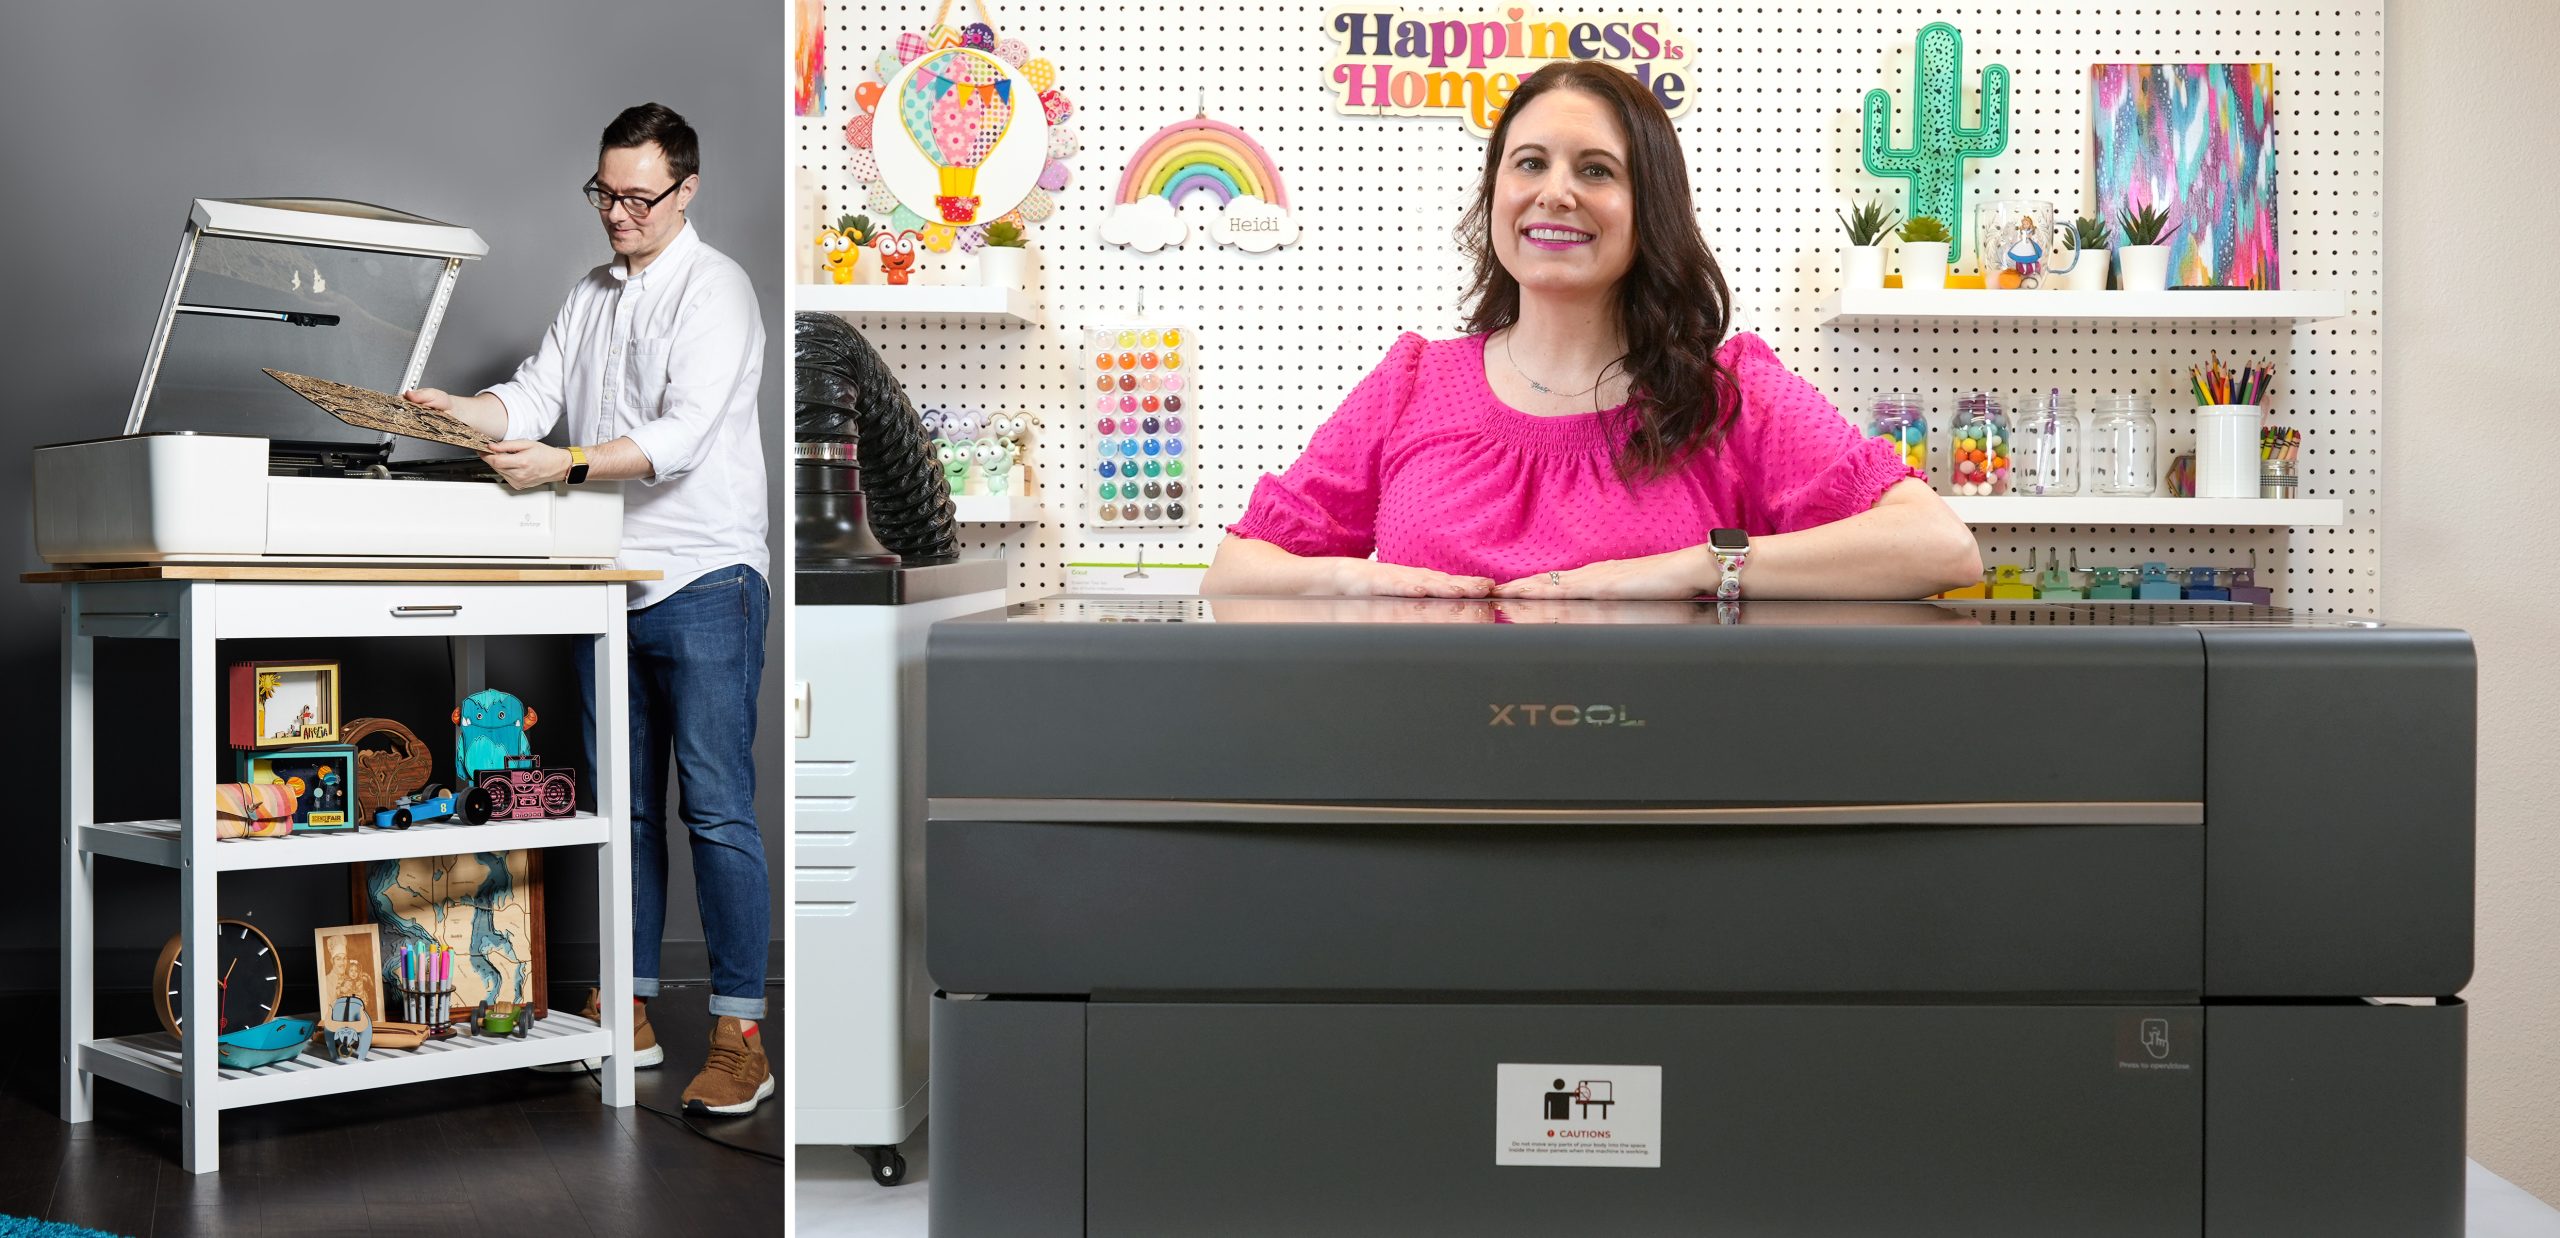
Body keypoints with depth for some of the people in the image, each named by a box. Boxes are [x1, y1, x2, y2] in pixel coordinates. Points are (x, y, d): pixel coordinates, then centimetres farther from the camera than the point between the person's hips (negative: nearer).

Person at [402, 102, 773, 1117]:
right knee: (623, 806, 11)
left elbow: (681, 435, -18)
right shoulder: (591, 296, 17)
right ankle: (628, 1014, 21)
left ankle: (739, 1035, -4)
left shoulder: (713, 290, -7)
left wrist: (566, 464, -27)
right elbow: (534, 396, 11)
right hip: (611, 585, 7)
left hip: (702, 583, -7)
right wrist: (453, 409, -8)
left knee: (716, 807, -8)